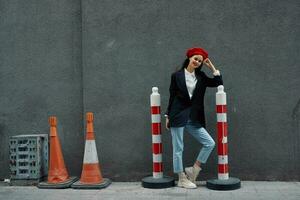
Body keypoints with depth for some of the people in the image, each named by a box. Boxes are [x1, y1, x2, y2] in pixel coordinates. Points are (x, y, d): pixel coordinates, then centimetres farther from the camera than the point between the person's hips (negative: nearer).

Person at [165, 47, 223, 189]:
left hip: (193, 118, 4)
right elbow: (172, 96, 3)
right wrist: (168, 116, 2)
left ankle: (193, 170, 11)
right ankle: (182, 179, 13)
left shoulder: (201, 77, 12)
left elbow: (218, 83, 6)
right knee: (178, 149, 0)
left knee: (210, 143, -2)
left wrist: (211, 67, 6)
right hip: (178, 116, -4)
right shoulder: (176, 75, 2)